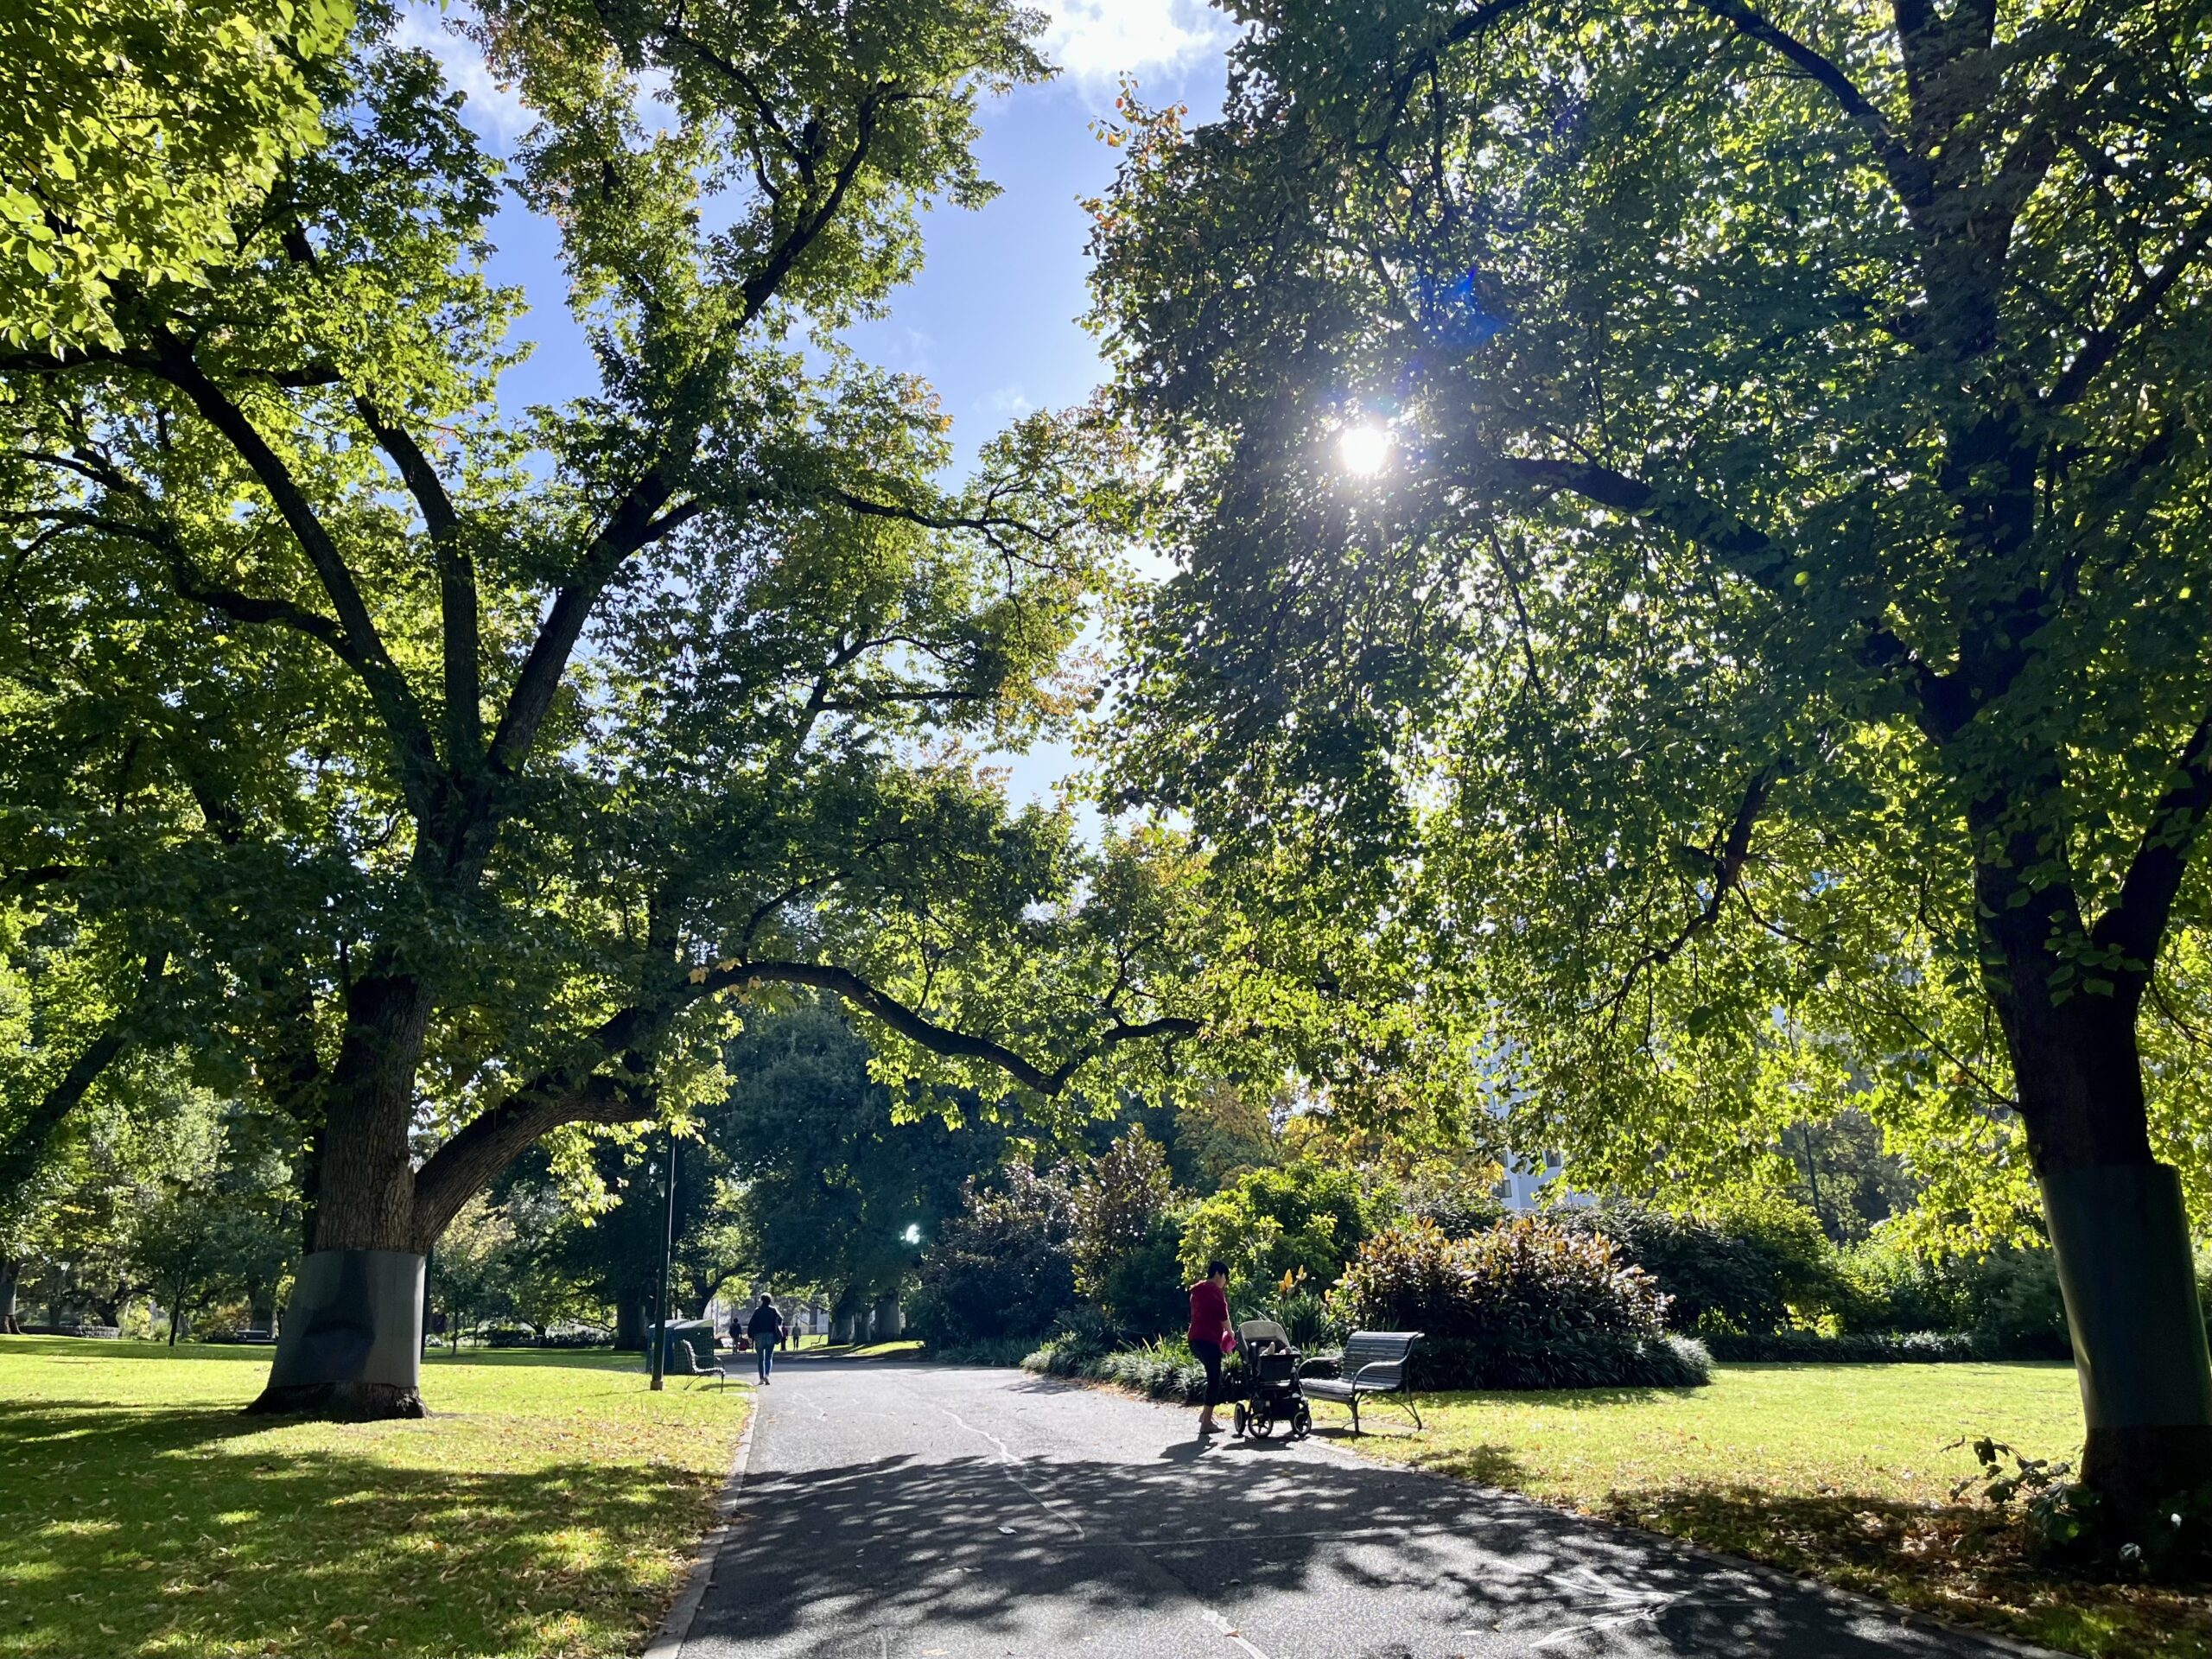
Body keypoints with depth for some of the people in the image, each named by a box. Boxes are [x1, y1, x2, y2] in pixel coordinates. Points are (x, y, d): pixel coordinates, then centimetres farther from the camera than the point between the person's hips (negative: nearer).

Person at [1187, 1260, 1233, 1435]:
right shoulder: (1215, 1290, -9)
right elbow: (1223, 1316, -12)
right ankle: (1206, 1423, -4)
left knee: (1214, 1377, 20)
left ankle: (1206, 1413, 22)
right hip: (1209, 1340, -9)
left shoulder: (1197, 1290, 18)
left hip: (1195, 1338, 9)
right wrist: (1230, 1334, 4)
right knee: (1214, 1380, -4)